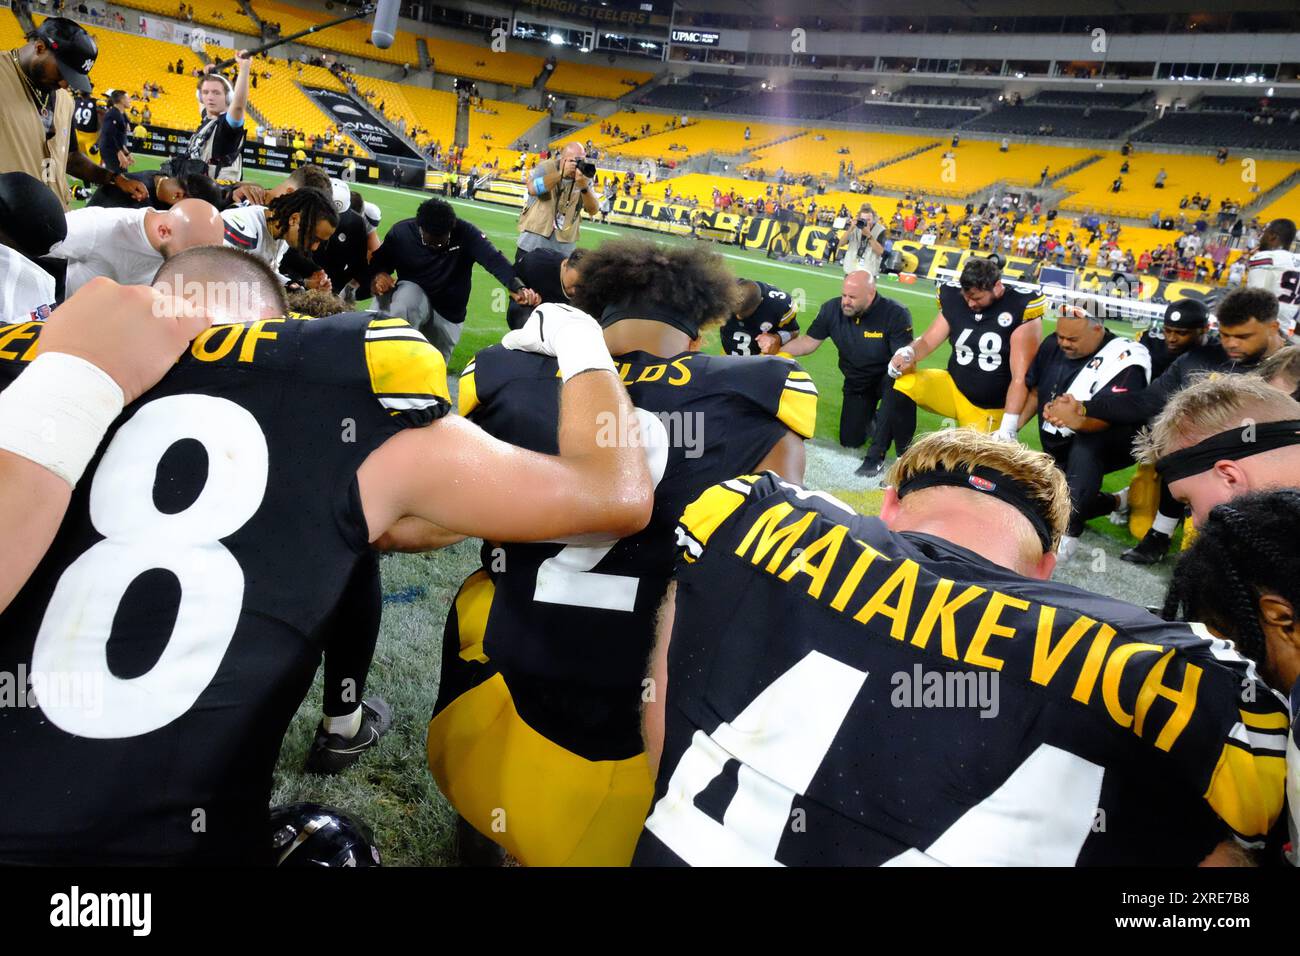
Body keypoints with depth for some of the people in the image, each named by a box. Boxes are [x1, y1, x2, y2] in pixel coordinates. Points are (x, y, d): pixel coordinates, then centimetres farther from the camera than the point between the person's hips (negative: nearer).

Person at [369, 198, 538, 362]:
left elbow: (494, 259, -32)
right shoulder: (401, 232, -14)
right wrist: (378, 275, -28)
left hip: (448, 314, 1)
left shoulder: (465, 233, -18)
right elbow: (379, 262, -3)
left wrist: (518, 288, -50)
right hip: (413, 296, -1)